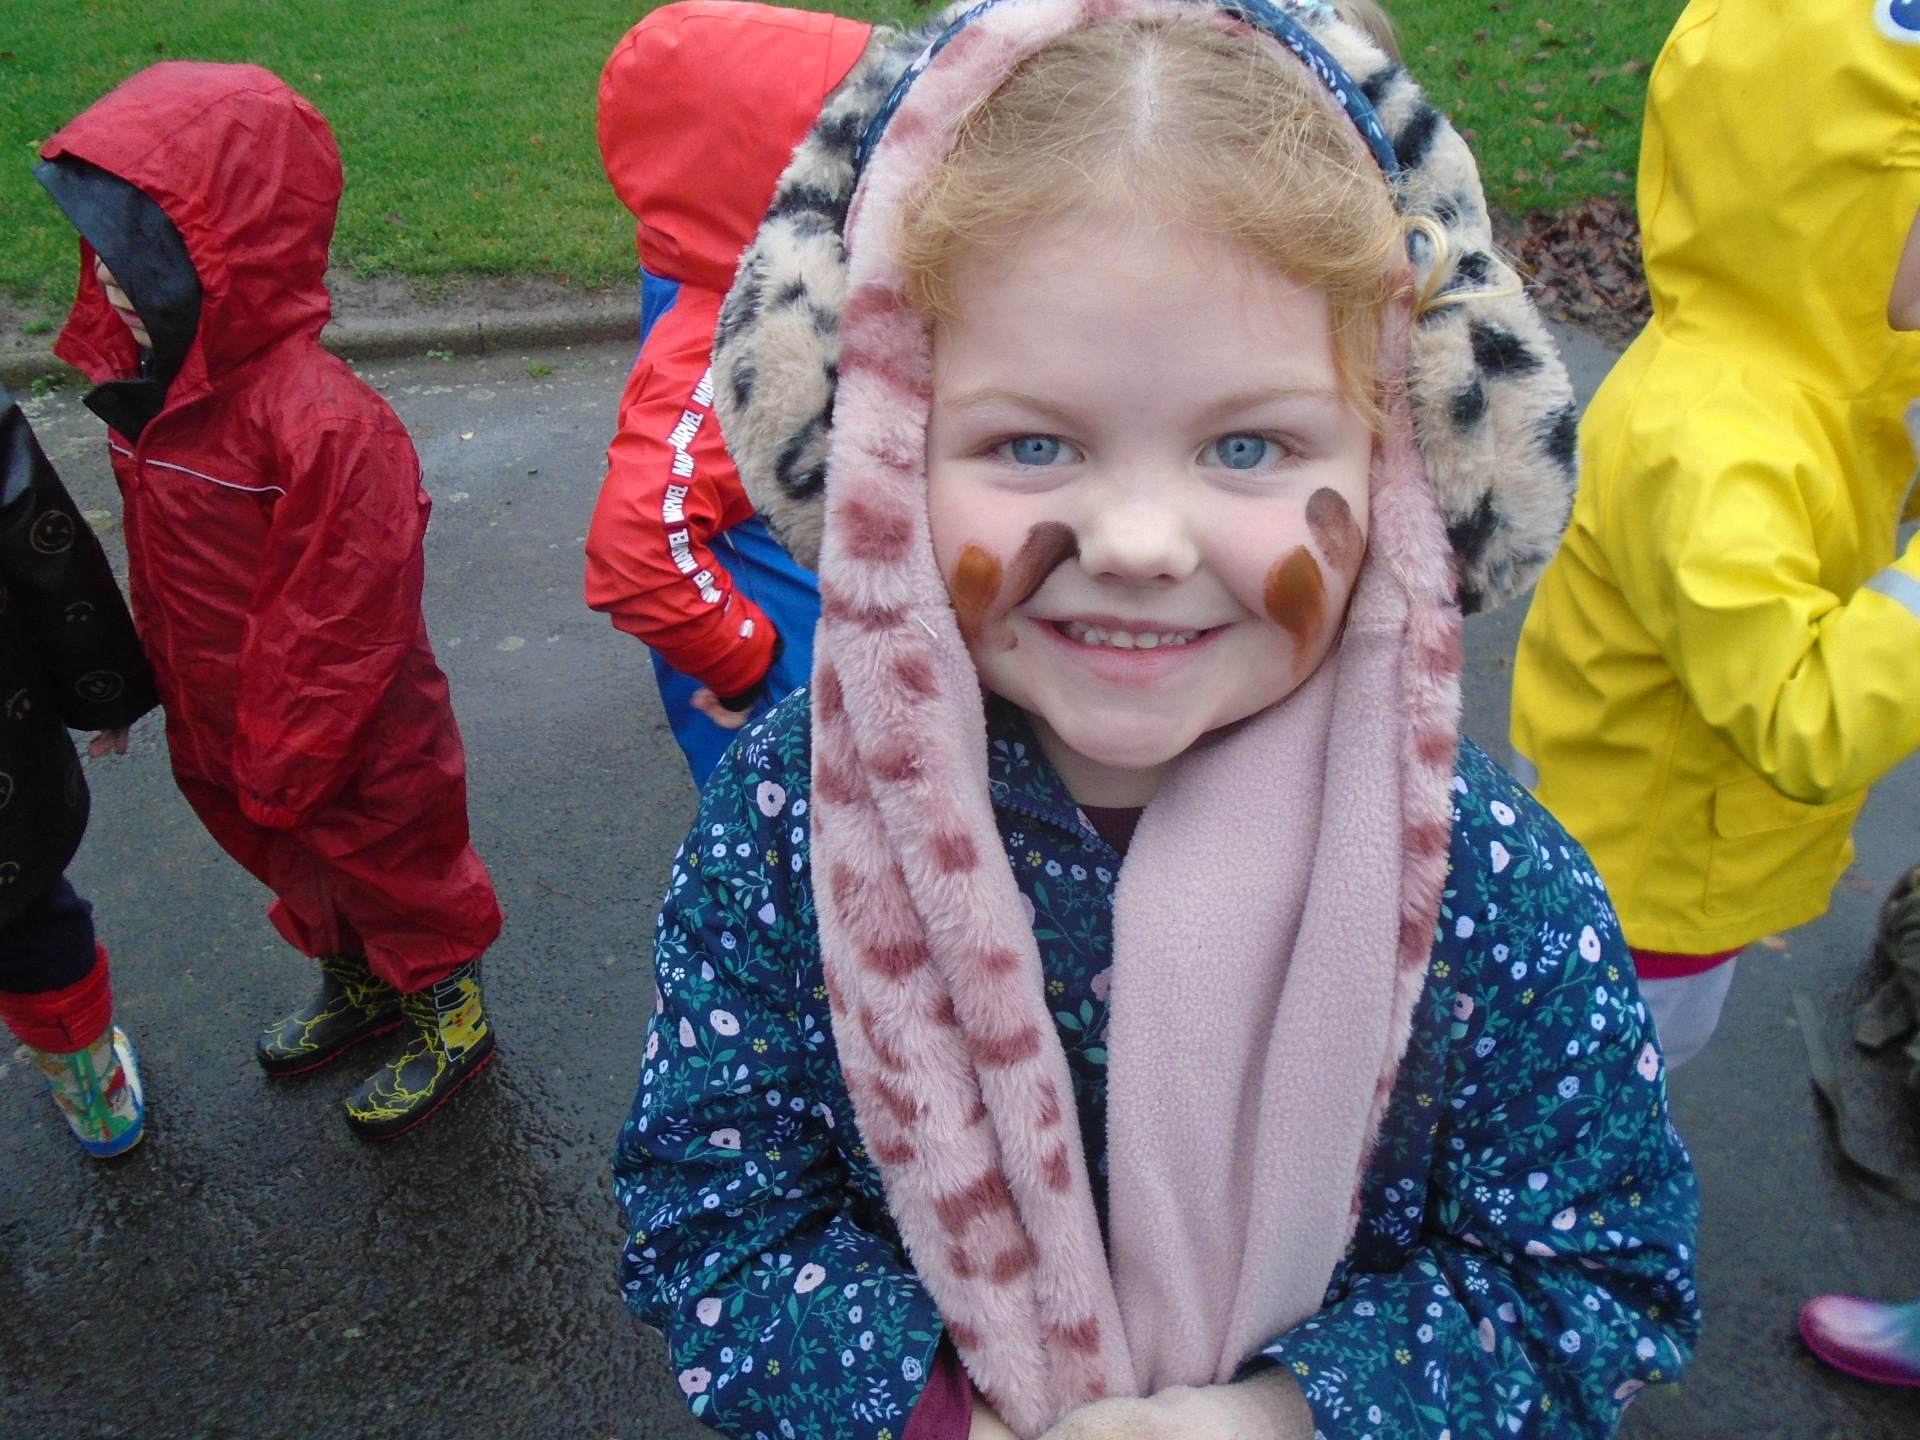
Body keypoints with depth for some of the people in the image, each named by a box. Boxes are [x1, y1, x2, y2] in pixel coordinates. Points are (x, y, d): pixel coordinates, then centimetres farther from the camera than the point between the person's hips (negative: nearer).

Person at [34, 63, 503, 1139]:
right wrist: (164, 689, 15)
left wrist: (285, 758, -18)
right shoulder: (153, 385, -5)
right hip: (228, 726, 8)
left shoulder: (324, 423, -33)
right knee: (299, 871, 28)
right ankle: (357, 989, 53)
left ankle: (453, 1021, 39)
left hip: (357, 752, -8)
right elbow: (161, 576, 8)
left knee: (395, 872, 15)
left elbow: (342, 625, -26)